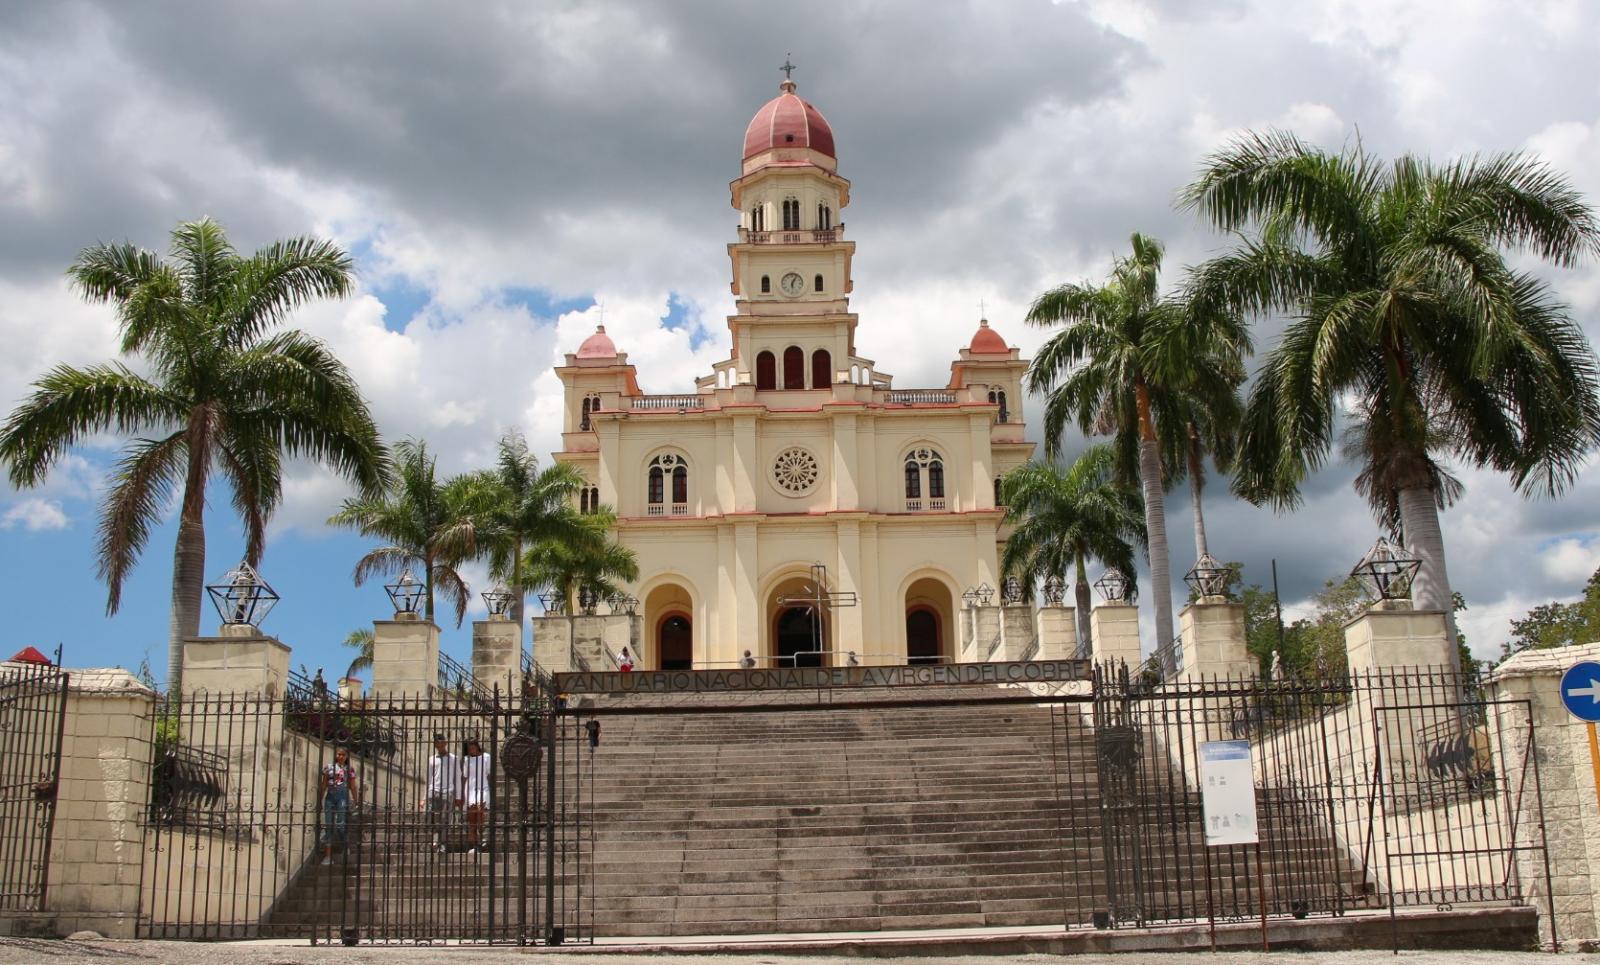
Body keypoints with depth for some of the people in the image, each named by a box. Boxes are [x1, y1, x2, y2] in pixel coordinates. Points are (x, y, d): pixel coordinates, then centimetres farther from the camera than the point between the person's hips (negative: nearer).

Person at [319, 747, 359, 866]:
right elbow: (323, 785, 11)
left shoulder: (350, 769, 7)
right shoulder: (329, 768, 10)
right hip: (330, 797, 2)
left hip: (343, 798, -2)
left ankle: (345, 849, 16)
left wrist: (356, 801, 6)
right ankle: (328, 855, -1)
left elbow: (353, 787, 8)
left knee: (341, 824, -10)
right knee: (328, 825, -2)